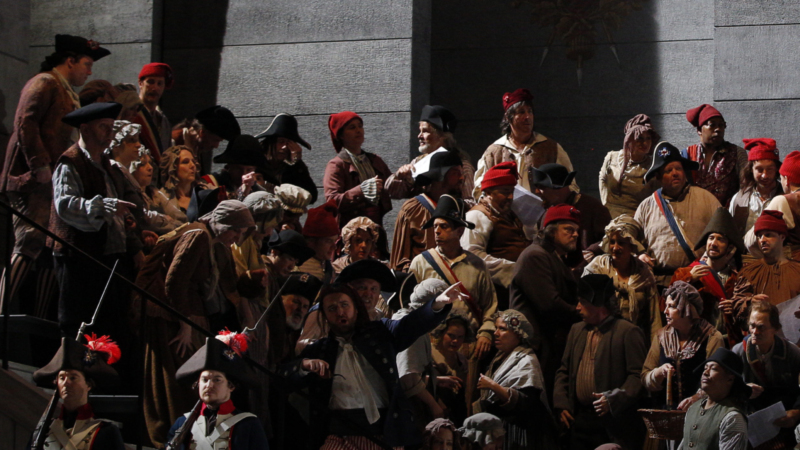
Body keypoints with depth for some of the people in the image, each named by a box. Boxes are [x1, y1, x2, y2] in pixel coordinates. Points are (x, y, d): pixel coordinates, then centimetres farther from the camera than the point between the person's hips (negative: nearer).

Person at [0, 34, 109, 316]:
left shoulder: (67, 92, 24)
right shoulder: (44, 84, -5)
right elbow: (25, 124, -15)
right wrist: (40, 167, -19)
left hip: (54, 182, 9)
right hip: (34, 180, -9)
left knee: (50, 252, 5)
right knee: (30, 245, -14)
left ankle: (40, 320, 6)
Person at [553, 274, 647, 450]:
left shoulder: (628, 332, -6)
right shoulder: (576, 330, 17)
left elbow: (638, 376, -11)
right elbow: (564, 371, 21)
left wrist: (614, 400, -20)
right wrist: (561, 404, 8)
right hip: (579, 421, 6)